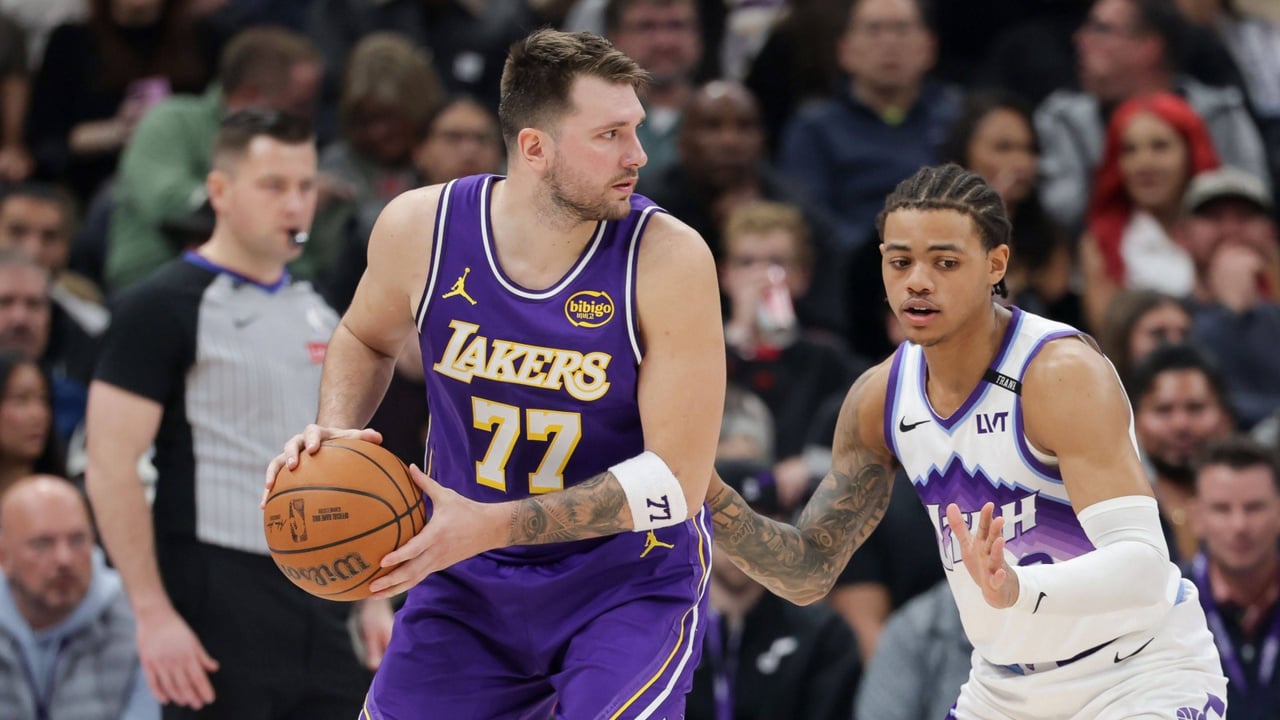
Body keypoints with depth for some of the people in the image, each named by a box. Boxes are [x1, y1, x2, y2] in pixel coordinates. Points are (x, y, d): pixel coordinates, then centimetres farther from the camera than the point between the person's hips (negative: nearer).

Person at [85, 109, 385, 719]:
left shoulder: (319, 314, 16)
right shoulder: (164, 308, -7)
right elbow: (110, 468, -13)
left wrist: (374, 600, 13)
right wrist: (153, 614, -19)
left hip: (319, 599, 7)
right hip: (219, 611, -7)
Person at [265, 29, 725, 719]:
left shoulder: (667, 259, -21)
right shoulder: (420, 228, -11)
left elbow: (676, 479, -22)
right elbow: (367, 338, 14)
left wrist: (490, 526, -28)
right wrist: (335, 432, -7)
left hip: (628, 577, -3)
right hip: (471, 582, 3)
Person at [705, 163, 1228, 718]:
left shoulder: (1063, 375, -23)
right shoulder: (879, 400, -2)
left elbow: (1142, 566, -33)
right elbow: (809, 571, 7)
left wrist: (1018, 589, -51)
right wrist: (712, 497, -11)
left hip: (1143, 675, -7)